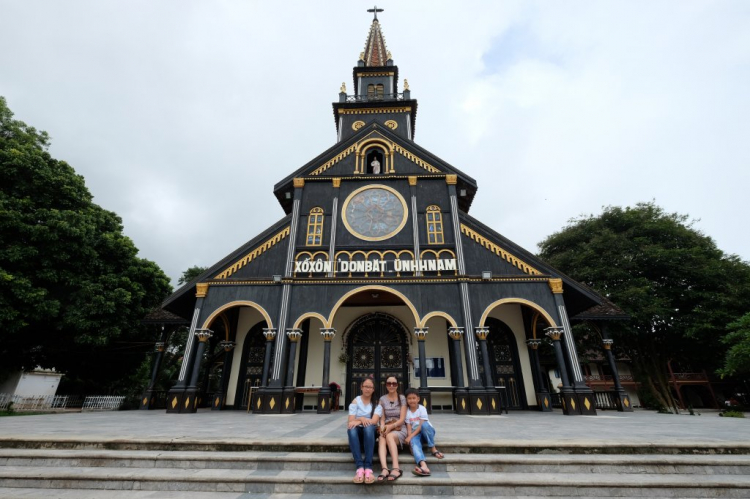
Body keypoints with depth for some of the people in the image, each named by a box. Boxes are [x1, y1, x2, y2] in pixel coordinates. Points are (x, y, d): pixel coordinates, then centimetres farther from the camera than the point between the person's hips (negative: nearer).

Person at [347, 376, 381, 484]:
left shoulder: (377, 403, 5)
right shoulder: (355, 401, 5)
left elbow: (374, 421, -11)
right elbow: (351, 421, -6)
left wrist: (358, 421, -24)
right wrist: (361, 419, -27)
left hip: (370, 432, 0)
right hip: (358, 432, 1)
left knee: (368, 427, -37)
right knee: (351, 429, -35)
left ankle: (368, 467, -41)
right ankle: (360, 467, -43)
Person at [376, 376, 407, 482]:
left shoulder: (402, 398, 0)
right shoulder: (382, 399, 7)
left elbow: (402, 419, -6)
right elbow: (382, 418, 3)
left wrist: (391, 426, -22)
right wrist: (383, 428, -19)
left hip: (399, 429, -2)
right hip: (386, 428, 2)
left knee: (389, 436, -35)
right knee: (381, 439, -33)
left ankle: (396, 468, -43)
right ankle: (384, 469, -49)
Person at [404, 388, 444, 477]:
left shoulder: (422, 409, -10)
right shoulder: (407, 412, -1)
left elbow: (421, 426, -18)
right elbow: (409, 428, -7)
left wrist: (410, 436, -25)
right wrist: (409, 438, -25)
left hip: (427, 432, -2)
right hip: (415, 434, 2)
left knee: (424, 425, -36)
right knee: (414, 443, -34)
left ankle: (433, 449, -21)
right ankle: (423, 466, -57)